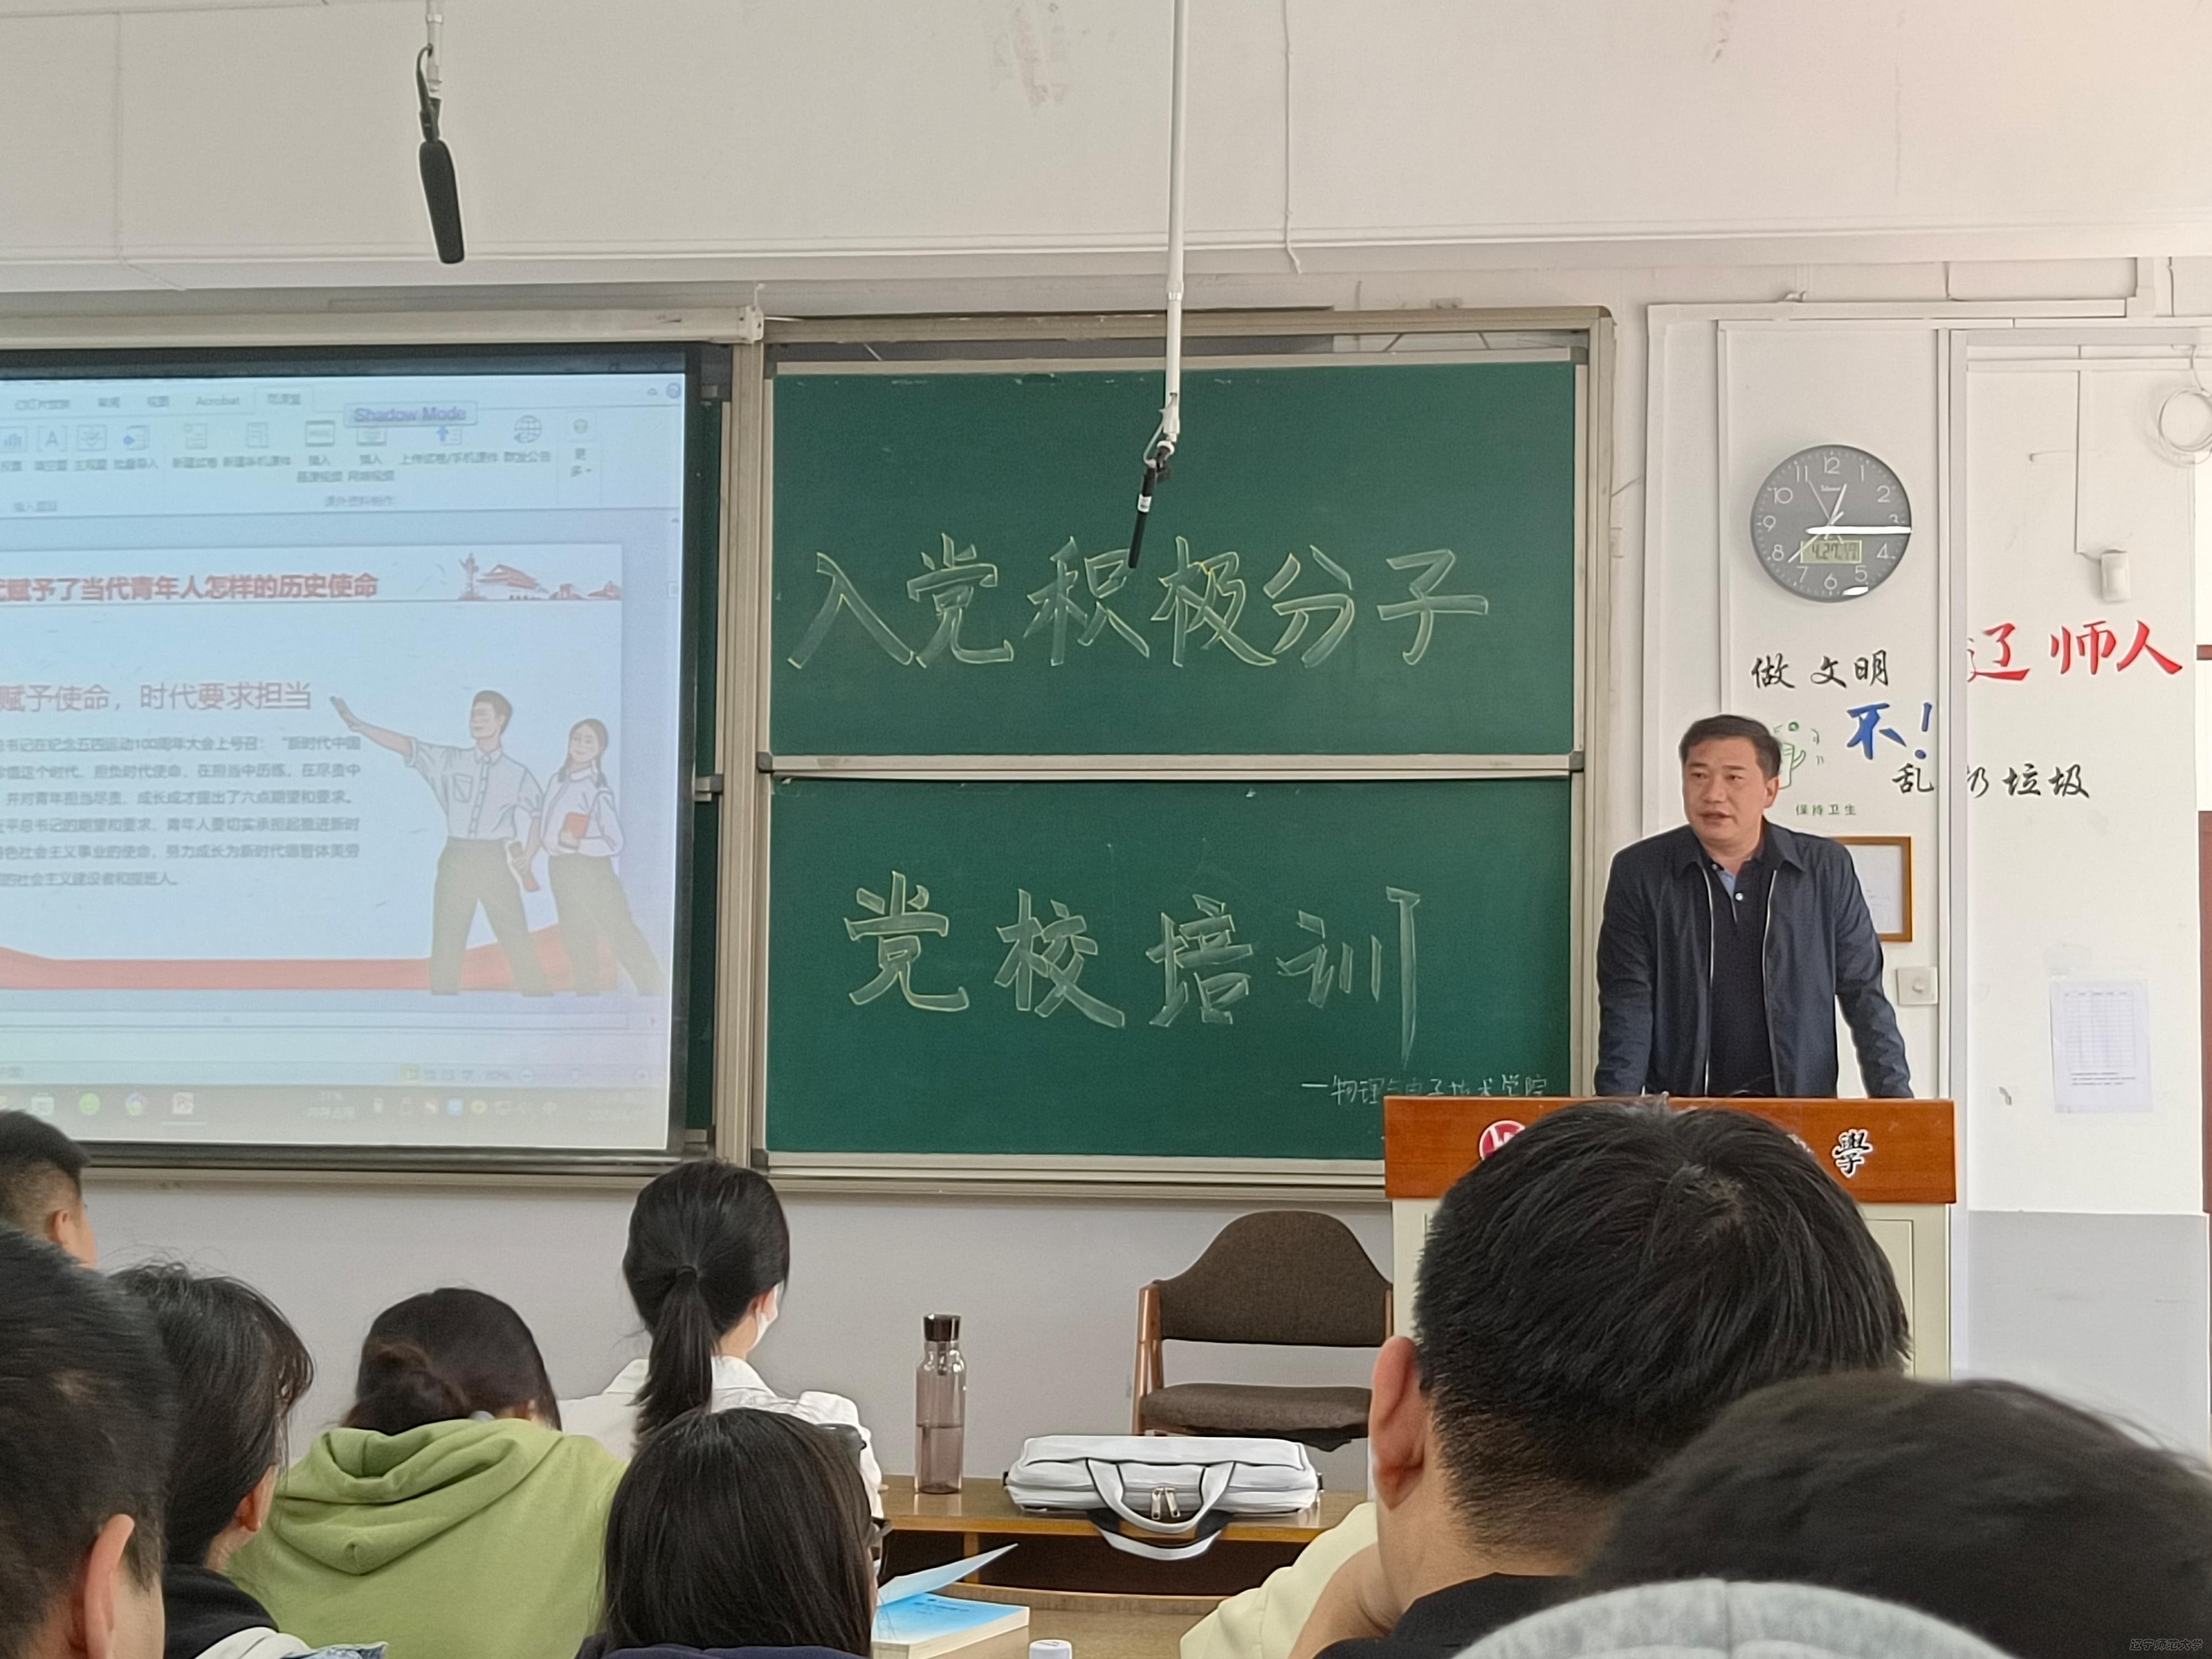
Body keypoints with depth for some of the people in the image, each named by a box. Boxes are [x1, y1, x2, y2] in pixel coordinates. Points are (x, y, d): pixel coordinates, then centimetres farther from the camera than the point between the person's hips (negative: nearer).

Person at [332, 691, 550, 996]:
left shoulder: (517, 774, 5)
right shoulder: (451, 761, 6)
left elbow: (538, 814, 16)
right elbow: (404, 745, 0)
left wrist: (529, 853, 3)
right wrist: (357, 724, -8)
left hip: (495, 861, -2)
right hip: (456, 860, 2)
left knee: (517, 940, -4)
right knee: (446, 943, 4)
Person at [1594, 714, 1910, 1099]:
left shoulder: (1827, 869, 8)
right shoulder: (1639, 872, 6)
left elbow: (1864, 996, 10)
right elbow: (1627, 1005, 2)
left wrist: (1895, 1099, 0)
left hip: (1803, 1109, 1)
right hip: (1679, 1115, -1)